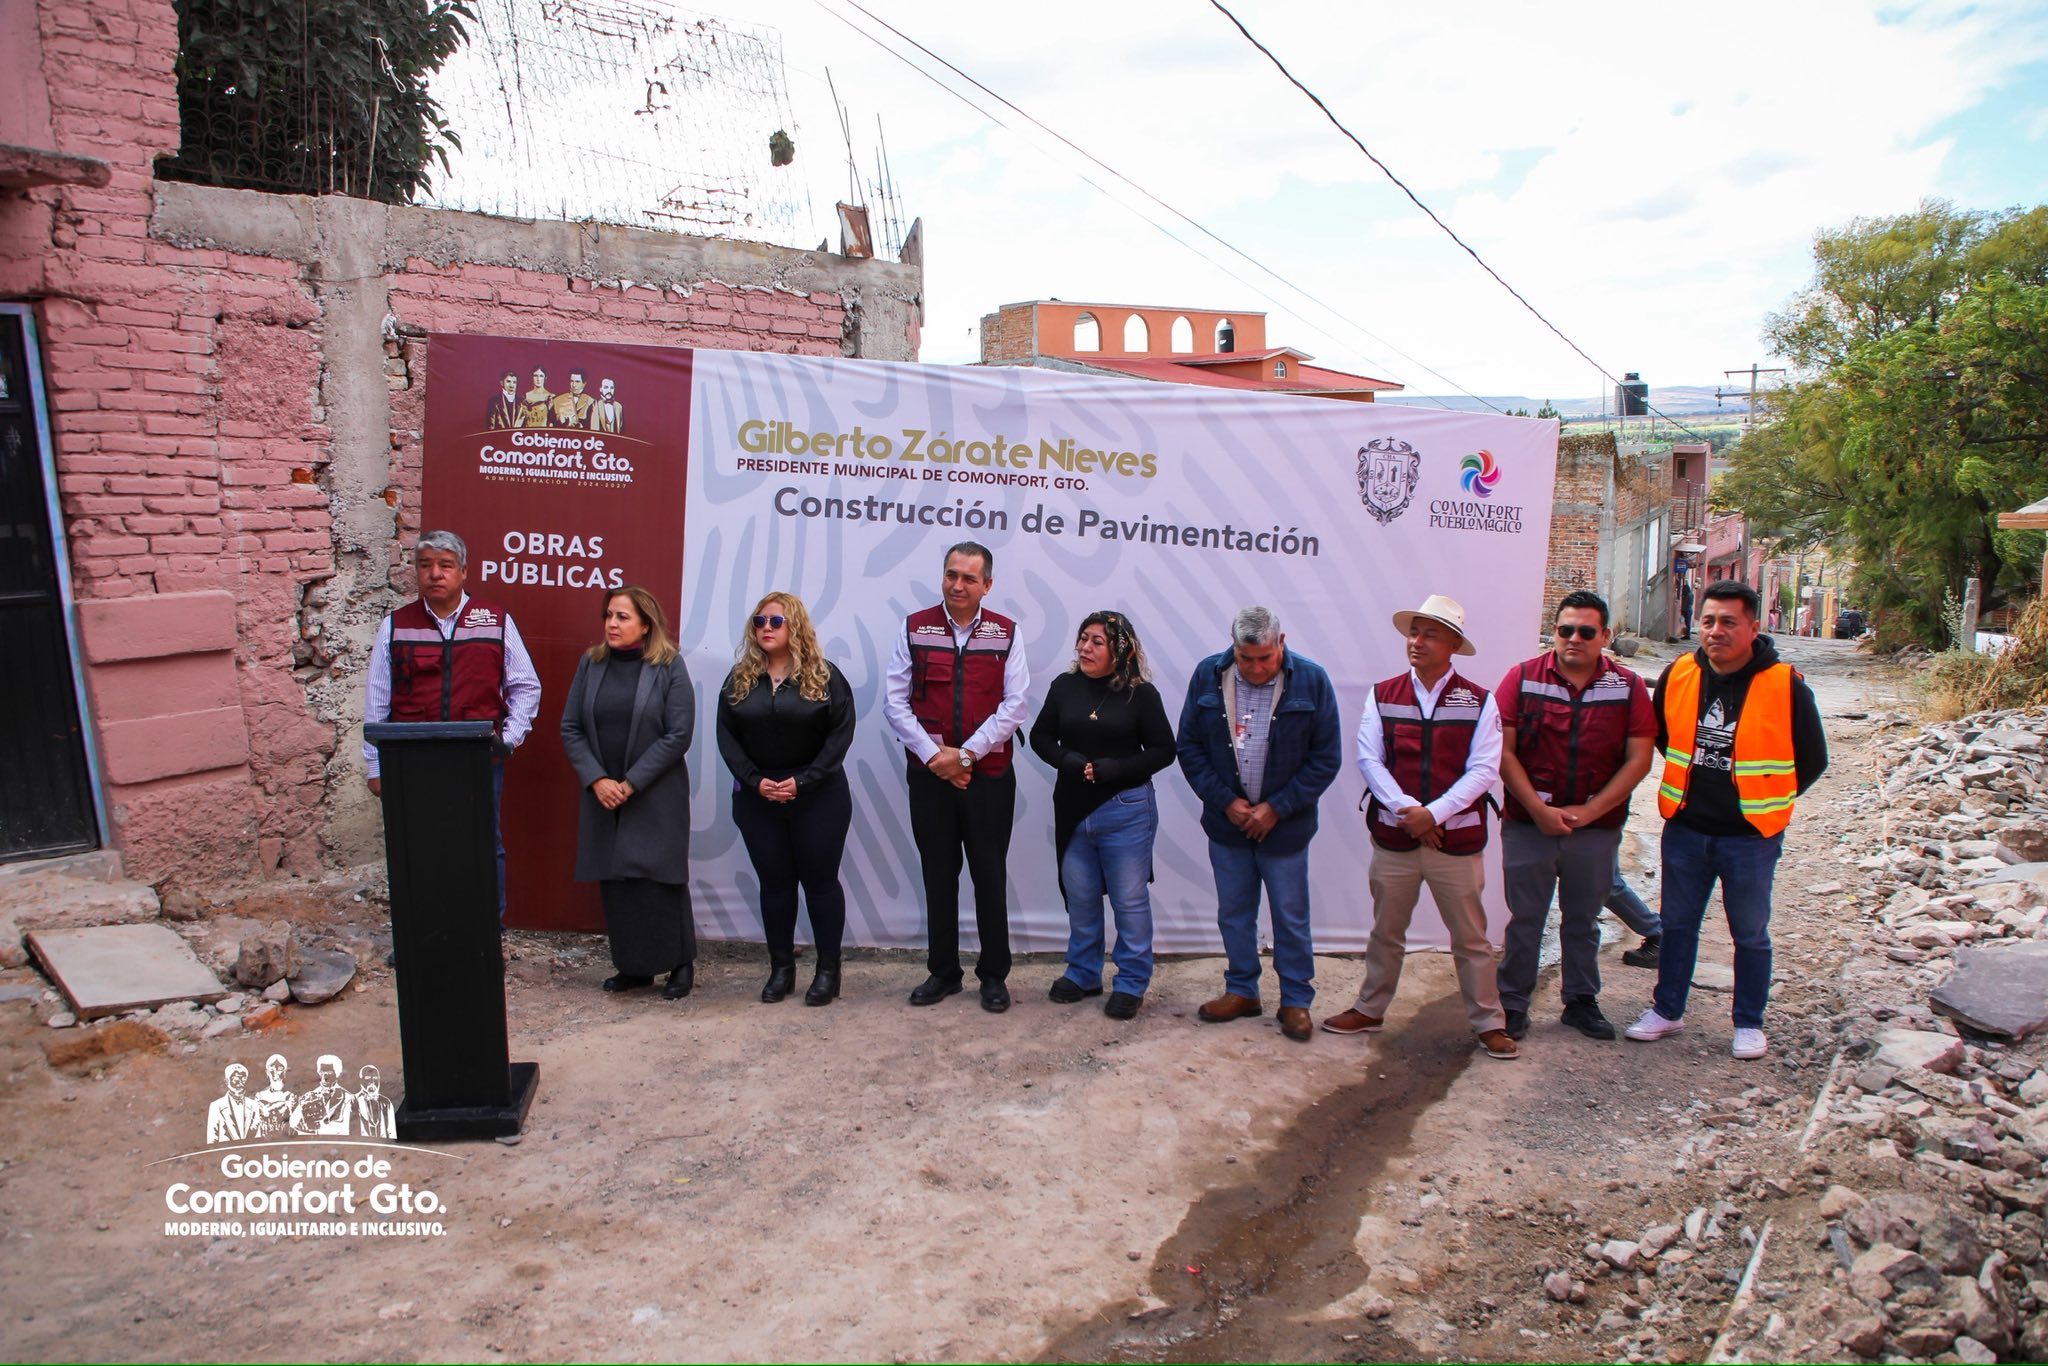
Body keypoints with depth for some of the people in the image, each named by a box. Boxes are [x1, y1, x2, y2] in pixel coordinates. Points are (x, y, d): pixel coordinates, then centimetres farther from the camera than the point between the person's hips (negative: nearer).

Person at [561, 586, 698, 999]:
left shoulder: (669, 666, -6)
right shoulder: (590, 663, 6)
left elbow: (679, 735, -11)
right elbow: (571, 728, 5)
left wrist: (630, 783, -14)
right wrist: (597, 780, -8)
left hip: (656, 797, -4)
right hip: (603, 794, 4)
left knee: (659, 880, -3)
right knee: (614, 882, 6)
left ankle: (680, 965, 13)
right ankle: (633, 966, 20)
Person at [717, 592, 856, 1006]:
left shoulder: (824, 675, -4)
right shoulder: (740, 677, 6)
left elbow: (841, 732, -9)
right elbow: (726, 735, 2)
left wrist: (802, 781, -17)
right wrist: (755, 781, -12)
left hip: (818, 796, -3)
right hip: (757, 797, 3)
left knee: (820, 879, 4)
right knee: (774, 882, 9)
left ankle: (828, 970, 14)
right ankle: (781, 968, 20)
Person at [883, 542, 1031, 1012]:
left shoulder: (1006, 633, 0)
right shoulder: (914, 628, 1)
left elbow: (1014, 706, -5)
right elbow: (895, 701, -2)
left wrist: (966, 754, -13)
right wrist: (934, 754, -12)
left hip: (989, 777, -1)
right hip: (929, 775, 1)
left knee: (990, 877, 6)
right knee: (938, 877, 10)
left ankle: (994, 975, 18)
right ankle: (943, 972, 23)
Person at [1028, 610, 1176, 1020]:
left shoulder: (1141, 693, -9)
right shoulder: (1064, 686, 0)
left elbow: (1163, 750, -7)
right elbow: (1040, 736, 6)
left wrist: (1111, 768, -18)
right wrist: (1070, 762, -13)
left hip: (1126, 811, -4)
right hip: (1073, 809, 4)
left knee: (1129, 899, 5)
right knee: (1080, 897, 15)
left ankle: (1132, 983, 18)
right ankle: (1082, 973, 31)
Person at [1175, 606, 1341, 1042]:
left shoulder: (1311, 680, -11)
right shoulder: (1208, 675, -6)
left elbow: (1326, 759, -7)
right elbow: (1188, 746, 0)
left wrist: (1276, 808, -12)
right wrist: (1225, 801, -9)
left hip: (1284, 825, -2)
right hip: (1226, 822, 2)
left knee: (1291, 917, 9)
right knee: (1233, 914, 15)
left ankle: (1296, 1001, 25)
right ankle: (1241, 991, 32)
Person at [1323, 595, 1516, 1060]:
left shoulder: (1478, 702, -2)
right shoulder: (1383, 696, 3)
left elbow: (1483, 769, -8)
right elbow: (1368, 759, -4)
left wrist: (1434, 813, -18)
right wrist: (1406, 810, -16)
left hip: (1456, 838, -1)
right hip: (1394, 836, 2)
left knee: (1470, 936, 8)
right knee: (1386, 931, 15)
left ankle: (1488, 1022, 21)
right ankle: (1370, 1009, 28)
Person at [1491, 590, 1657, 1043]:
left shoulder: (1627, 687, 0)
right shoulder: (1522, 678, -3)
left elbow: (1638, 759, -2)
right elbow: (1503, 752, -6)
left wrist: (1589, 810, -11)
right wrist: (1538, 809, -13)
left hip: (1597, 829, 1)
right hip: (1528, 825, -1)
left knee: (1583, 921, 15)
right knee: (1524, 919, 8)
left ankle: (1582, 1001, 29)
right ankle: (1512, 1004, 19)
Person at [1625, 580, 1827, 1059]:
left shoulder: (1786, 686, -13)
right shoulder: (1677, 676, -3)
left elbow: (1812, 760, 0)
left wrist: (1767, 804, 3)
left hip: (1750, 838, -3)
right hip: (1684, 831, 3)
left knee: (1750, 934, 12)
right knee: (1678, 925, 15)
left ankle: (1750, 1023, 27)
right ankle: (1666, 1010, 29)